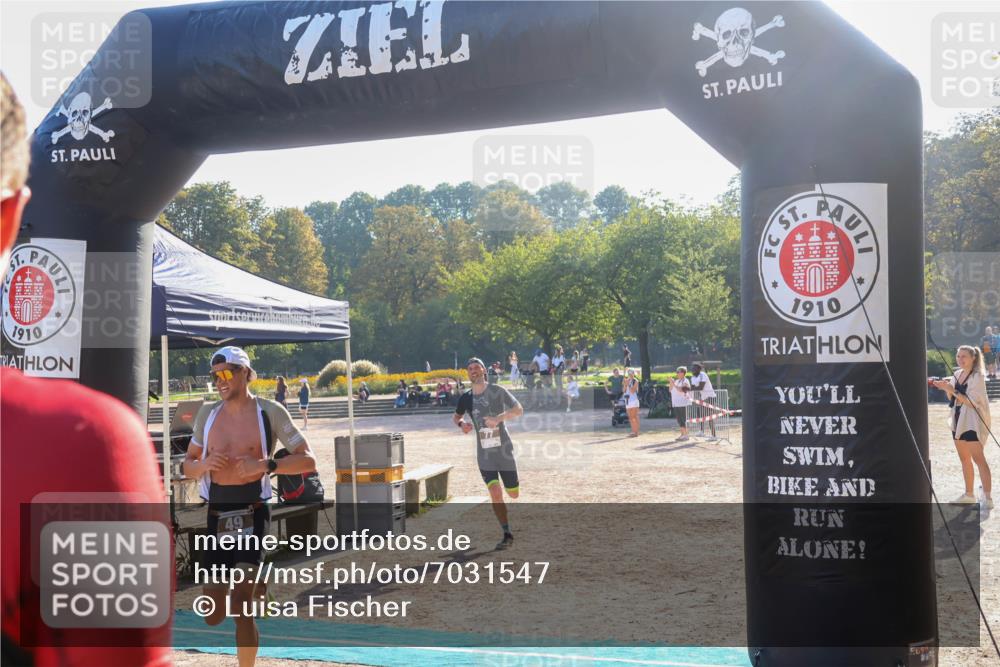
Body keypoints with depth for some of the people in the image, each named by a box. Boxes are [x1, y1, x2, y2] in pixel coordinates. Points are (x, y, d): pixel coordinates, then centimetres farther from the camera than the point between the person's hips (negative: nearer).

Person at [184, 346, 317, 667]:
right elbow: (188, 466, 15)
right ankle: (253, 587, 40)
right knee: (212, 616, 9)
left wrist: (267, 465, -21)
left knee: (240, 606, -12)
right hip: (216, 517, 4)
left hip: (252, 516, -4)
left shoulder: (269, 411, -3)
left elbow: (308, 460, -6)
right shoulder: (208, 413, 8)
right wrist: (203, 464, -8)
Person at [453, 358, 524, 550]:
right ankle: (507, 535, 2)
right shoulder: (466, 398, 4)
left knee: (514, 493, 4)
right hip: (484, 454, 2)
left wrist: (498, 419, -25)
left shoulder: (497, 391, -7)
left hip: (504, 451, -2)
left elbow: (519, 410, -10)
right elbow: (456, 416, 21)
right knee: (495, 494, -10)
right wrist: (461, 423, -3)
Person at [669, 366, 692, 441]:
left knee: (683, 419, -9)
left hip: (682, 403, -8)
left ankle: (685, 435, -8)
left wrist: (674, 384, -20)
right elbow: (670, 390, 15)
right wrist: (671, 383, 1)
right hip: (676, 403, 8)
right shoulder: (676, 381, 16)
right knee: (679, 419, 8)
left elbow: (681, 390, -20)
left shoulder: (685, 381, -7)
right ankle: (682, 434, 12)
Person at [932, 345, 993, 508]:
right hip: (958, 421, 8)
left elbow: (972, 402, -20)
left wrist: (952, 390, -24)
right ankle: (969, 495, 21)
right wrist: (946, 388, -2)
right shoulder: (957, 374, 10)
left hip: (973, 422, -8)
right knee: (964, 458, 12)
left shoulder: (977, 377, -12)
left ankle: (988, 497, -13)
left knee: (978, 458, -12)